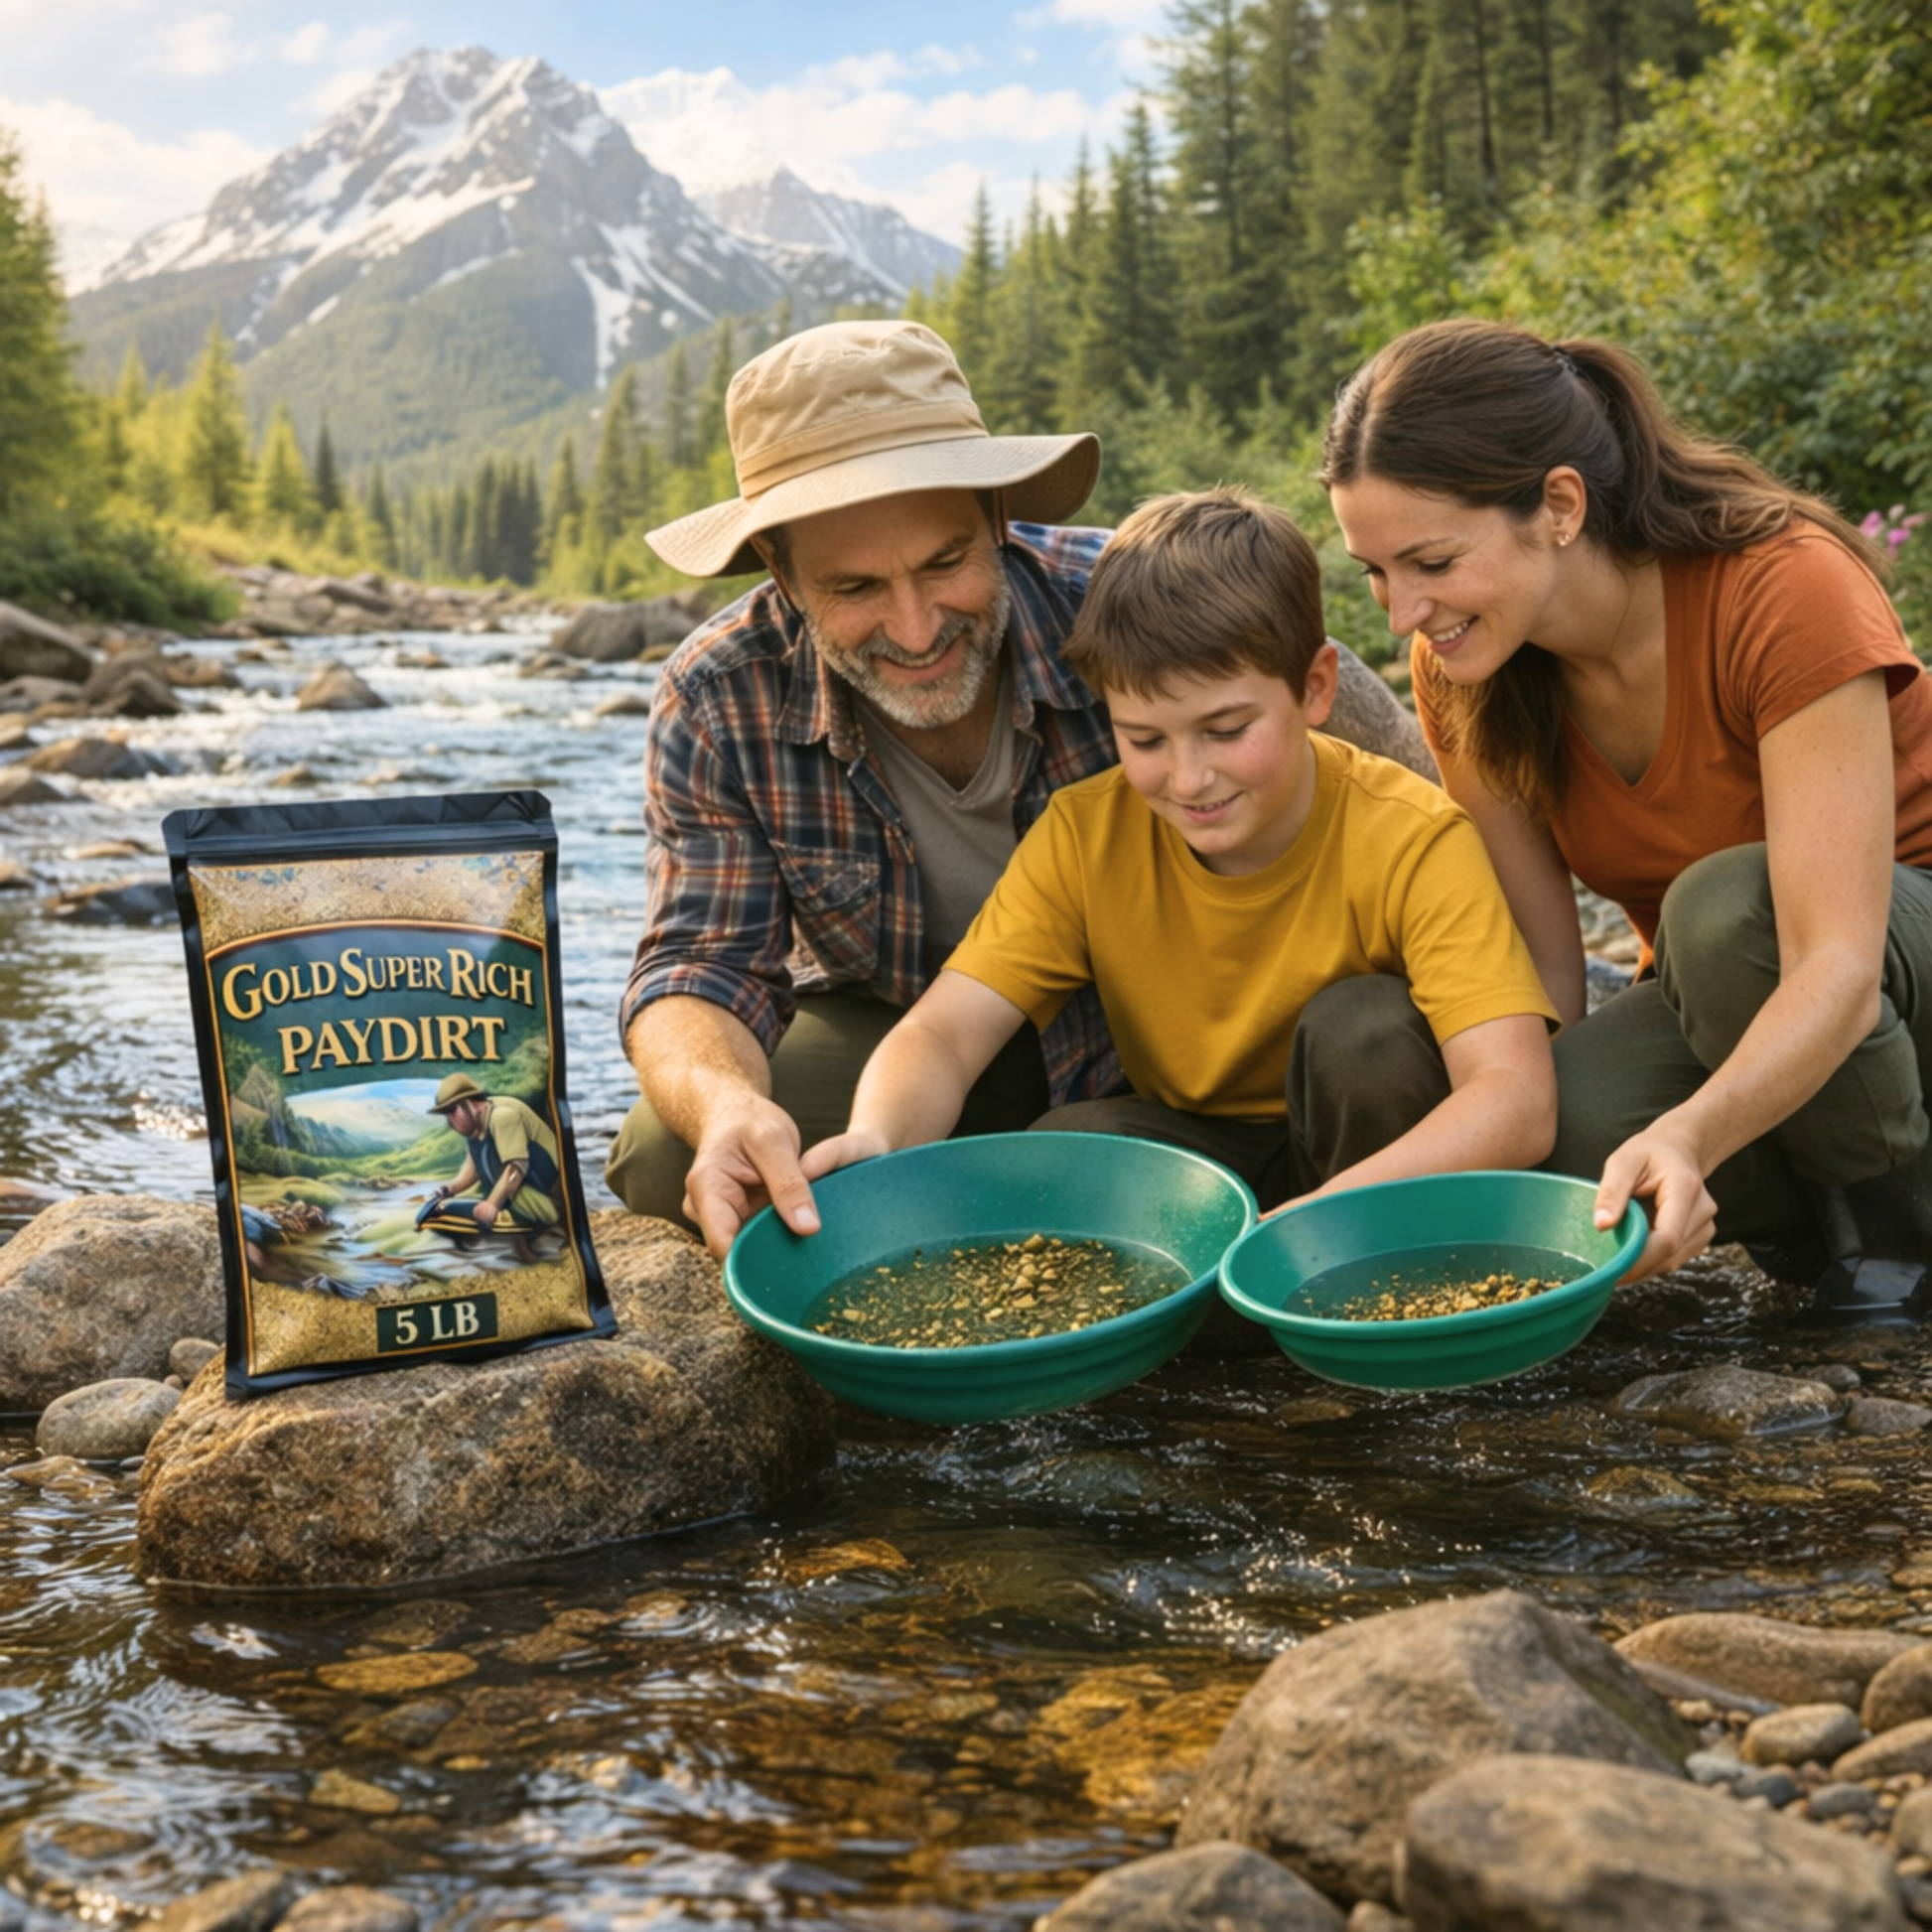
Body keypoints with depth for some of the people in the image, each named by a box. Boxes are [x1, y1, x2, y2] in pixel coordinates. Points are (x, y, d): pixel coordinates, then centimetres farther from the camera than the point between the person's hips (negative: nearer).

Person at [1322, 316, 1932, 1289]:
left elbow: (1837, 970, -34)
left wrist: (1690, 1136, -52)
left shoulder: (1786, 590, -27)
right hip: (1722, 1008, 4)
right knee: (1572, 1127, -31)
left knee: (1724, 907, -36)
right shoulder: (1463, 664, -11)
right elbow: (1541, 965, -11)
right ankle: (1808, 1225, 1)